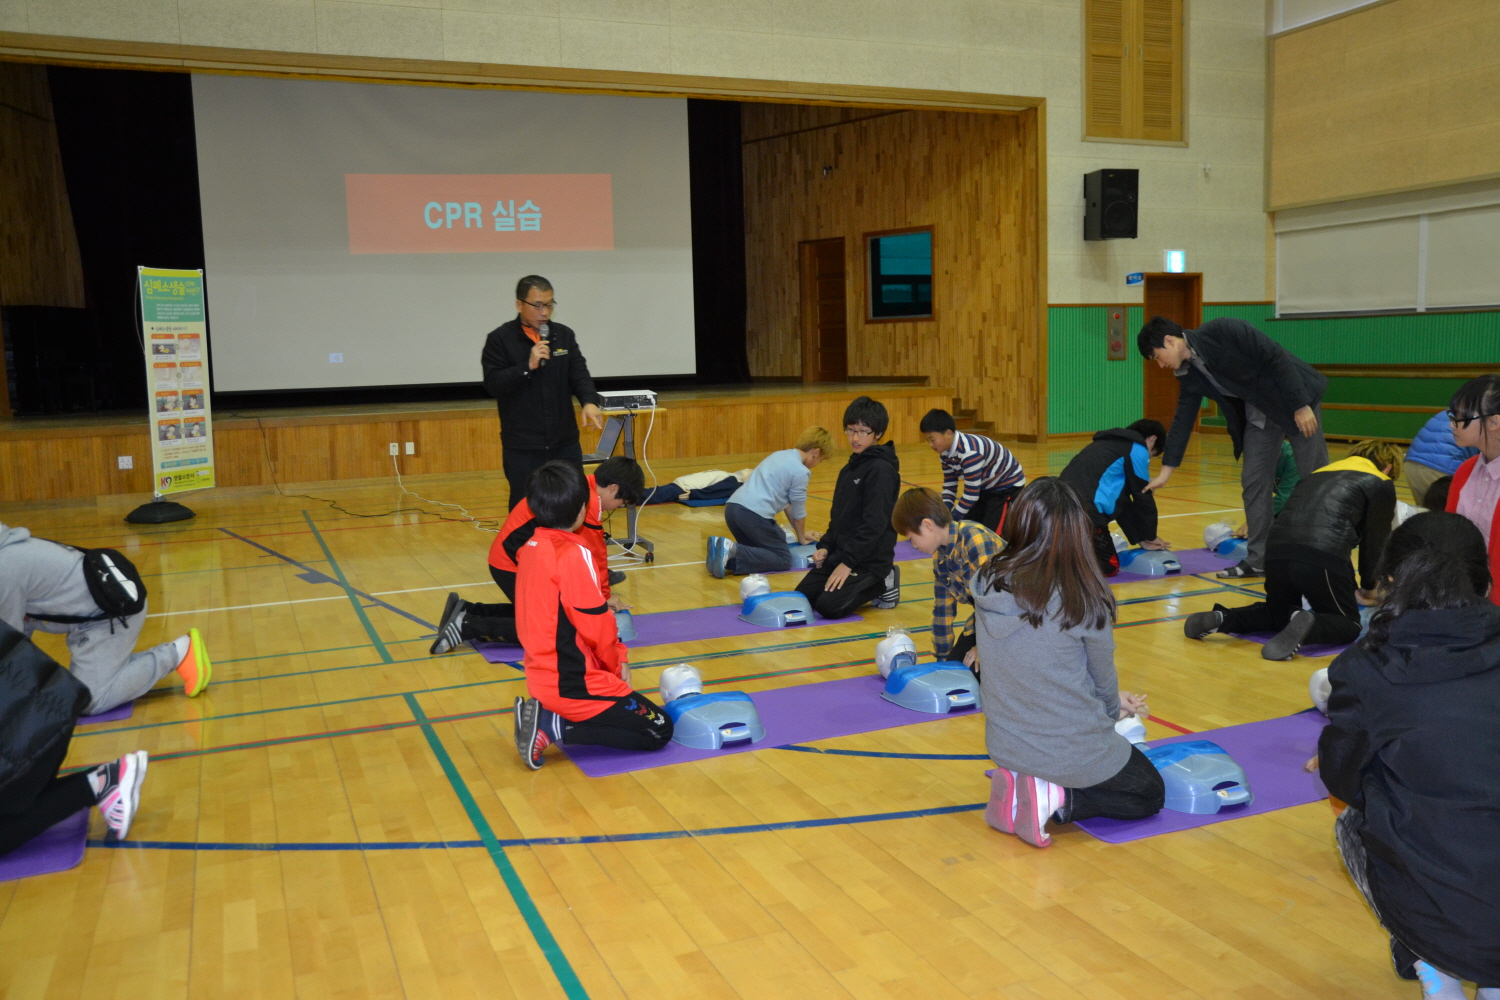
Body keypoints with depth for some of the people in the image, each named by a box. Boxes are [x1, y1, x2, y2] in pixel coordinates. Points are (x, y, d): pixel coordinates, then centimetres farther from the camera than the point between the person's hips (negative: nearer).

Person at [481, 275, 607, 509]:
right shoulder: (500, 339, -2)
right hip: (522, 447, -3)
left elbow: (579, 374, 1)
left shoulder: (565, 335, 8)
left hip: (565, 443, 3)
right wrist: (528, 366, -20)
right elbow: (493, 383, -9)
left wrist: (589, 401, -19)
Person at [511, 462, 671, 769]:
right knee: (658, 730, 1)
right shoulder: (573, 554, -21)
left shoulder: (531, 548, 5)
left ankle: (546, 714, 7)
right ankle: (554, 727, -8)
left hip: (542, 676, 9)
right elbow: (596, 626, -17)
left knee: (636, 716, 24)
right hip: (574, 685, -9)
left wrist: (611, 660, 9)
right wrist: (617, 663, 3)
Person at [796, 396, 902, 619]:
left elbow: (875, 524, -21)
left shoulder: (882, 470, -15)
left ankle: (882, 585, 3)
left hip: (870, 560, -9)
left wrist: (848, 562, -22)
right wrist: (825, 546, 3)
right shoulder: (849, 468, 13)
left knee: (829, 606, -21)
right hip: (840, 553, 9)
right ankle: (872, 584, 13)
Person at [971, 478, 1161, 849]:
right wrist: (1114, 708, 20)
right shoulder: (1083, 599, -23)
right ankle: (1056, 800, -2)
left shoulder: (985, 585, -9)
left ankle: (1019, 785, 10)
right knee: (1150, 794, 23)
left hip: (1004, 745, 6)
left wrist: (1113, 700, 16)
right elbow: (1103, 678, -5)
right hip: (1074, 754, -6)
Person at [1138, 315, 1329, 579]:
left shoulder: (1223, 330, -24)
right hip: (1259, 413, 7)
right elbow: (1183, 420, 5)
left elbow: (1277, 357, -24)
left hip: (1298, 399, -7)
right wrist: (1165, 471, 5)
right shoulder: (1189, 374, -1)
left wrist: (1301, 406, -23)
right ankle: (1258, 560, 7)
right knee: (1253, 482, 2)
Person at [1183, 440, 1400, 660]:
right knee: (1348, 625, 14)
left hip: (1276, 554, 5)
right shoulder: (1381, 484, 15)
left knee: (1279, 616, 28)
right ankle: (1309, 626, -19)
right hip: (1322, 559, -5)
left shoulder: (1321, 473, 32)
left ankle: (1222, 618, 1)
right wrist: (1368, 588, 32)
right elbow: (1374, 542, 15)